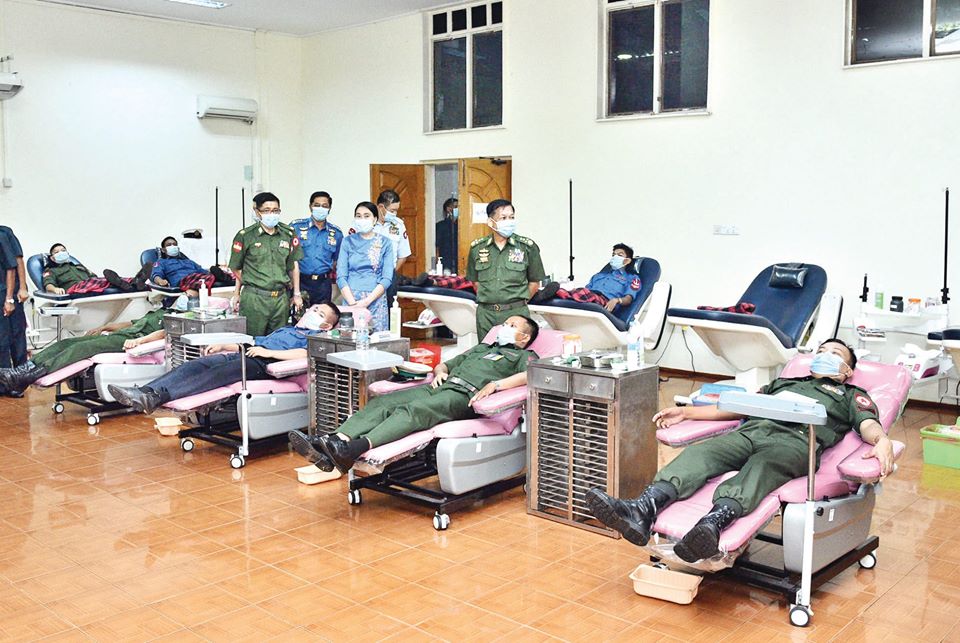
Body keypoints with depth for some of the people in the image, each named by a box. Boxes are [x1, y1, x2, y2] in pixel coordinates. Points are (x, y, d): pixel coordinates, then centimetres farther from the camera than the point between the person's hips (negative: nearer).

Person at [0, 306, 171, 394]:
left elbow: (164, 332, -15)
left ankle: (37, 373, -38)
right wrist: (102, 328, 26)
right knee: (66, 343, -8)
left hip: (129, 340, -9)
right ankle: (26, 368, -22)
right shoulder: (159, 312, 35)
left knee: (82, 347, -27)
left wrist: (139, 340, -29)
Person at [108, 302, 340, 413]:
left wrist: (268, 352, -14)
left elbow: (306, 354, -12)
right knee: (194, 366, -17)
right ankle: (144, 392, -34)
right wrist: (224, 346, 21)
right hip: (245, 354, 8)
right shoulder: (285, 329, 40)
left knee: (216, 374, -33)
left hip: (262, 364, -8)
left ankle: (156, 398, -50)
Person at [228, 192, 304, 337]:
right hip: (254, 298, -3)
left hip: (281, 298, 3)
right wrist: (237, 293, 4)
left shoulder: (288, 234, 8)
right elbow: (237, 269, 4)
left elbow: (293, 266, 14)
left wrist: (297, 294, 14)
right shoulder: (245, 236, -2)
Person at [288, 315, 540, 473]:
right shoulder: (481, 348, 41)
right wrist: (439, 371, 15)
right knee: (381, 403, -20)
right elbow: (445, 364, 40)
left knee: (414, 410, -36)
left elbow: (532, 375, -6)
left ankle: (357, 448, -58)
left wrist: (495, 385, -19)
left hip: (465, 395, -7)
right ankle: (329, 444, -40)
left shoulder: (524, 355, 18)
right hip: (440, 386, 7)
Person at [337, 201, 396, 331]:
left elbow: (387, 278, -1)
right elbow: (341, 276, 2)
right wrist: (352, 302, -11)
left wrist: (367, 301, -12)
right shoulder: (348, 241, 8)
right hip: (350, 298, 1)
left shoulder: (385, 243, 6)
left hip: (376, 300, 0)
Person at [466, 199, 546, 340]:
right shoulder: (477, 247, 6)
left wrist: (518, 302, 5)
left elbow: (534, 282, 6)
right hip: (485, 313, 2)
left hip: (516, 312, -2)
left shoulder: (527, 246, -1)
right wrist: (489, 300, 9)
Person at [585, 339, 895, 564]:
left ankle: (714, 522, -67)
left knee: (761, 467, -39)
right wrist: (685, 412, 20)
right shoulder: (784, 382, 41)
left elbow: (869, 425, 9)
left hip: (794, 441, -4)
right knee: (700, 453, -27)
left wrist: (882, 441, -18)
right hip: (751, 430, 4)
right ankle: (642, 511, -52)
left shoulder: (852, 395, 30)